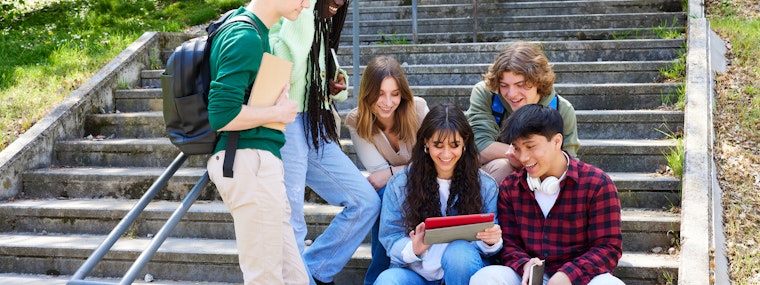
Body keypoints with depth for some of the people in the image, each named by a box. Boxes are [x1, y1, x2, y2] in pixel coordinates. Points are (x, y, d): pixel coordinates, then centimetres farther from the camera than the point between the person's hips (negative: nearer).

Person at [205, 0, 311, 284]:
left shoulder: (257, 31, 15)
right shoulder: (246, 37, -15)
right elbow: (222, 115, -22)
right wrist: (278, 112, -9)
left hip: (258, 163, 10)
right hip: (249, 161, -10)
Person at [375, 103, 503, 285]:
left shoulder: (485, 185, 1)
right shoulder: (399, 183, 1)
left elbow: (489, 246, 4)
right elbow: (391, 240, -1)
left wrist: (492, 242, -21)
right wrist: (413, 249, -23)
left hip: (463, 268, 1)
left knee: (460, 251, -34)